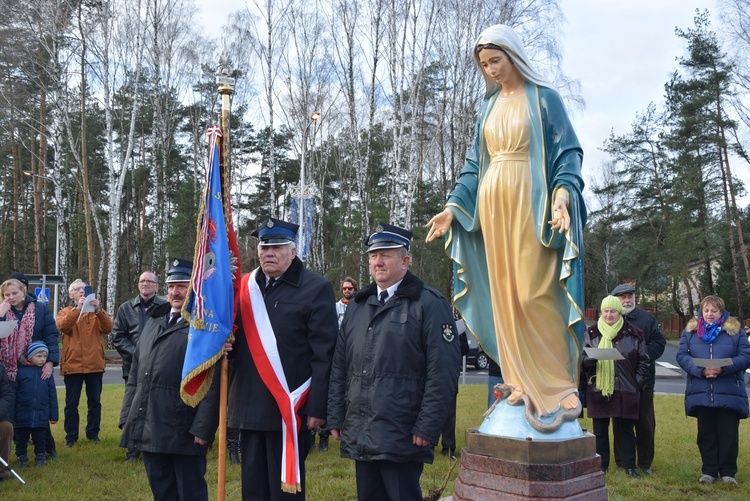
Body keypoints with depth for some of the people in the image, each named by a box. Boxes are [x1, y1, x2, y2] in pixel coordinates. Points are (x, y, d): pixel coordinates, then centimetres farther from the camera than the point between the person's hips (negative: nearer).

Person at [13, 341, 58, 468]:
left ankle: (40, 457, 27)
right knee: (21, 439, 12)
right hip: (22, 415, -1)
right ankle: (21, 458, 28)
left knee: (40, 439, 12)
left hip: (41, 416, 1)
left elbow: (53, 395, 4)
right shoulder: (20, 371, -6)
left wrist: (53, 415, 3)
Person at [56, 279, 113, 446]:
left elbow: (108, 328, -6)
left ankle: (92, 433, 16)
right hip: (72, 364, -1)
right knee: (72, 403, 3)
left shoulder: (96, 312, 12)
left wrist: (99, 310, -21)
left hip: (94, 364, 1)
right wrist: (78, 308, -24)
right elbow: (63, 326, -14)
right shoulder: (65, 312, 9)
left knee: (94, 401, 6)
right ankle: (71, 436, 12)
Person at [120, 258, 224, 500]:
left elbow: (212, 384, -14)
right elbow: (135, 375, 18)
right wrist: (127, 417, 13)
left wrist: (203, 428, -18)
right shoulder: (153, 322, 16)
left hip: (185, 433, -7)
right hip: (149, 430, 7)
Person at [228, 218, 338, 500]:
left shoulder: (315, 289, -6)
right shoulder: (244, 287, 10)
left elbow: (324, 355, -9)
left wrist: (317, 407, -13)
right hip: (250, 408, 5)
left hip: (289, 409, -5)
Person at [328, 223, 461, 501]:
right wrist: (335, 418, 10)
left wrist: (427, 428, -15)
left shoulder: (429, 304, -5)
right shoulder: (357, 306, 15)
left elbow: (443, 372, -11)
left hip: (402, 439, -6)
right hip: (360, 437, 6)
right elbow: (339, 367, 16)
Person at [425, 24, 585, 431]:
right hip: (492, 205, 6)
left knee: (535, 294, -10)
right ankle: (523, 381, 12)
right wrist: (453, 207, 8)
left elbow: (568, 152, -4)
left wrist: (564, 193, -22)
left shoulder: (543, 98, 1)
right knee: (505, 295, 4)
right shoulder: (489, 105, 16)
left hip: (531, 204, -5)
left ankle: (560, 386, 0)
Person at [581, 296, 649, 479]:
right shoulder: (591, 333, 5)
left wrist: (638, 382, -1)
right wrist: (591, 358, -18)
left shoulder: (633, 333, 3)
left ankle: (630, 466, 16)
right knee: (600, 430, 7)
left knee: (626, 430, 5)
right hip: (598, 390, 1)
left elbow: (643, 361, 8)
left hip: (626, 390, -1)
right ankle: (601, 466, 17)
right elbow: (583, 360, 4)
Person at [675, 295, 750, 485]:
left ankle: (728, 472, 17)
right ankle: (709, 471, 19)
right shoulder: (690, 330, 7)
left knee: (729, 434, 3)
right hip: (701, 393, 1)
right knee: (706, 434, 8)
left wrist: (724, 369, -18)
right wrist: (701, 370, -17)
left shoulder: (735, 330, 4)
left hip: (729, 393, -1)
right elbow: (681, 355, -1)